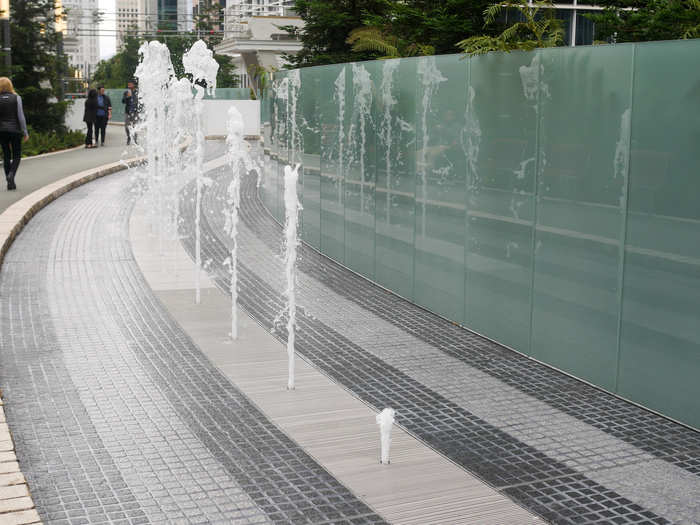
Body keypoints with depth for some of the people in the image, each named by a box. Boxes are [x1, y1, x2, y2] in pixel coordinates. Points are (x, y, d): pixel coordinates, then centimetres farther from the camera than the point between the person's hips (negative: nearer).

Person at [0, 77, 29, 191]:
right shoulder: (16, 98, -6)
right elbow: (21, 116, -8)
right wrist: (25, 132, -2)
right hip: (15, 130, -2)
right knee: (16, 156, 7)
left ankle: (9, 181, 8)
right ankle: (11, 174, -18)